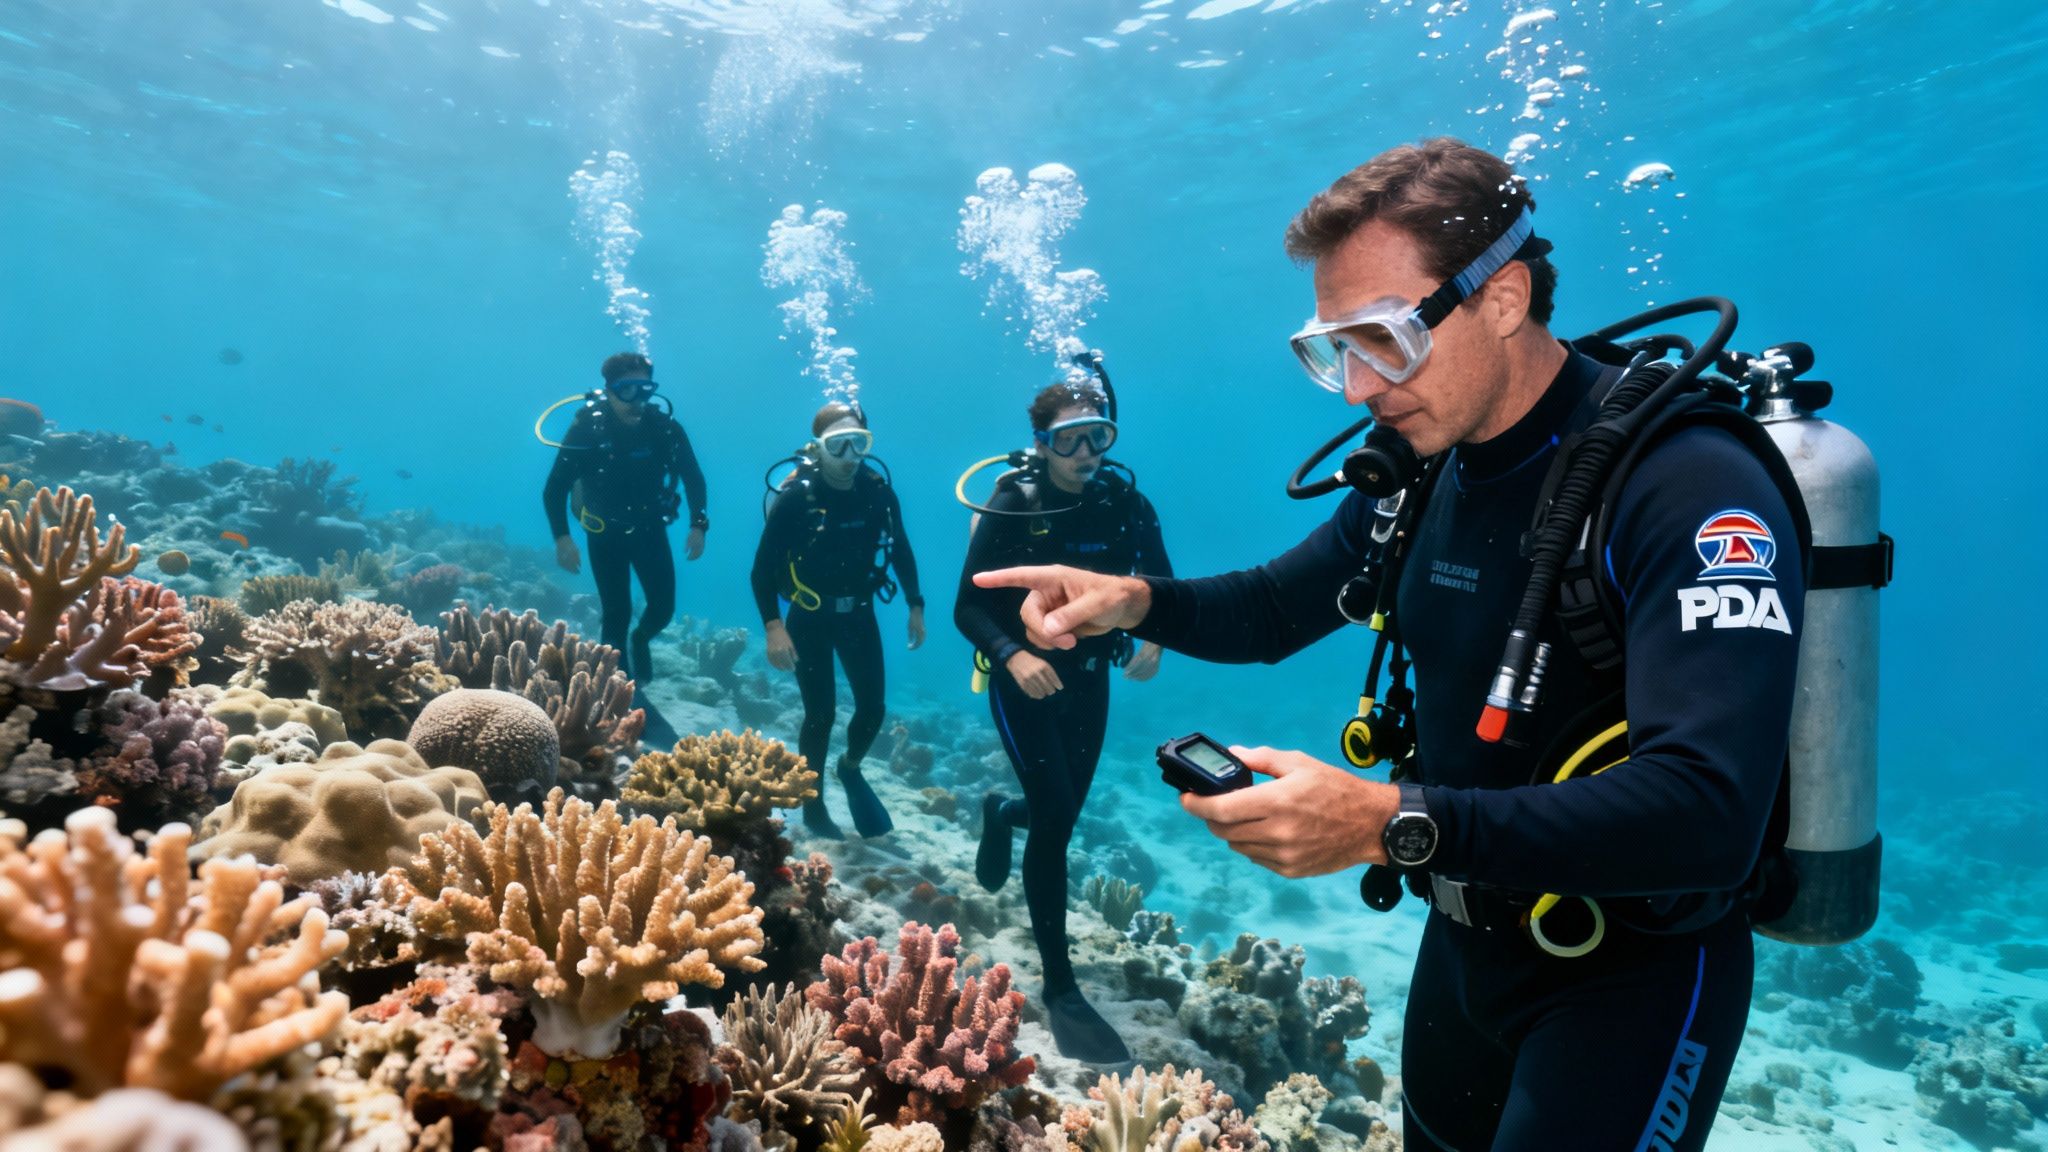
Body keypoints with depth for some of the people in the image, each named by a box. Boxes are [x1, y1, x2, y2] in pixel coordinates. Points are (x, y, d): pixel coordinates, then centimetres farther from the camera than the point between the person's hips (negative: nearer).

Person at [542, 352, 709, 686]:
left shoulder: (665, 428, -17)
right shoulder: (586, 428, -22)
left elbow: (693, 477, -3)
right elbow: (554, 488, -17)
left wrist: (698, 525, -13)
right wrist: (562, 538, -27)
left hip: (650, 529, 2)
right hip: (606, 533, -2)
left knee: (663, 607, 2)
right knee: (617, 615, -2)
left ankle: (641, 641, 36)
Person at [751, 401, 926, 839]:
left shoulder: (878, 492, -8)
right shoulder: (797, 497, -19)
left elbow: (901, 550, 7)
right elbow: (763, 566, -18)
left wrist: (915, 607, 7)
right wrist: (773, 627, -26)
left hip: (858, 614, 4)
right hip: (810, 617, -3)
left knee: (872, 707, 4)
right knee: (821, 713, 0)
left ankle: (851, 769, 36)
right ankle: (813, 807, 20)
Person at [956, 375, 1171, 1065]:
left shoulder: (1126, 505, -6)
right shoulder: (1012, 507, -16)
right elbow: (968, 607, -17)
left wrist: (1154, 641, -17)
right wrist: (1013, 655, -35)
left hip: (1089, 679, 4)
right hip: (1024, 677, -4)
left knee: (1064, 813, 17)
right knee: (1056, 815, -13)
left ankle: (1003, 814, 55)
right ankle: (1060, 989, -1)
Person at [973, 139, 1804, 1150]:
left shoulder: (1691, 488, -26)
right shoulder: (1422, 468, -3)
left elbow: (1708, 813, -34)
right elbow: (1274, 609, 8)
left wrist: (1393, 824, -42)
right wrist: (1135, 602, -12)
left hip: (1636, 968, -7)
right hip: (1467, 940, 7)